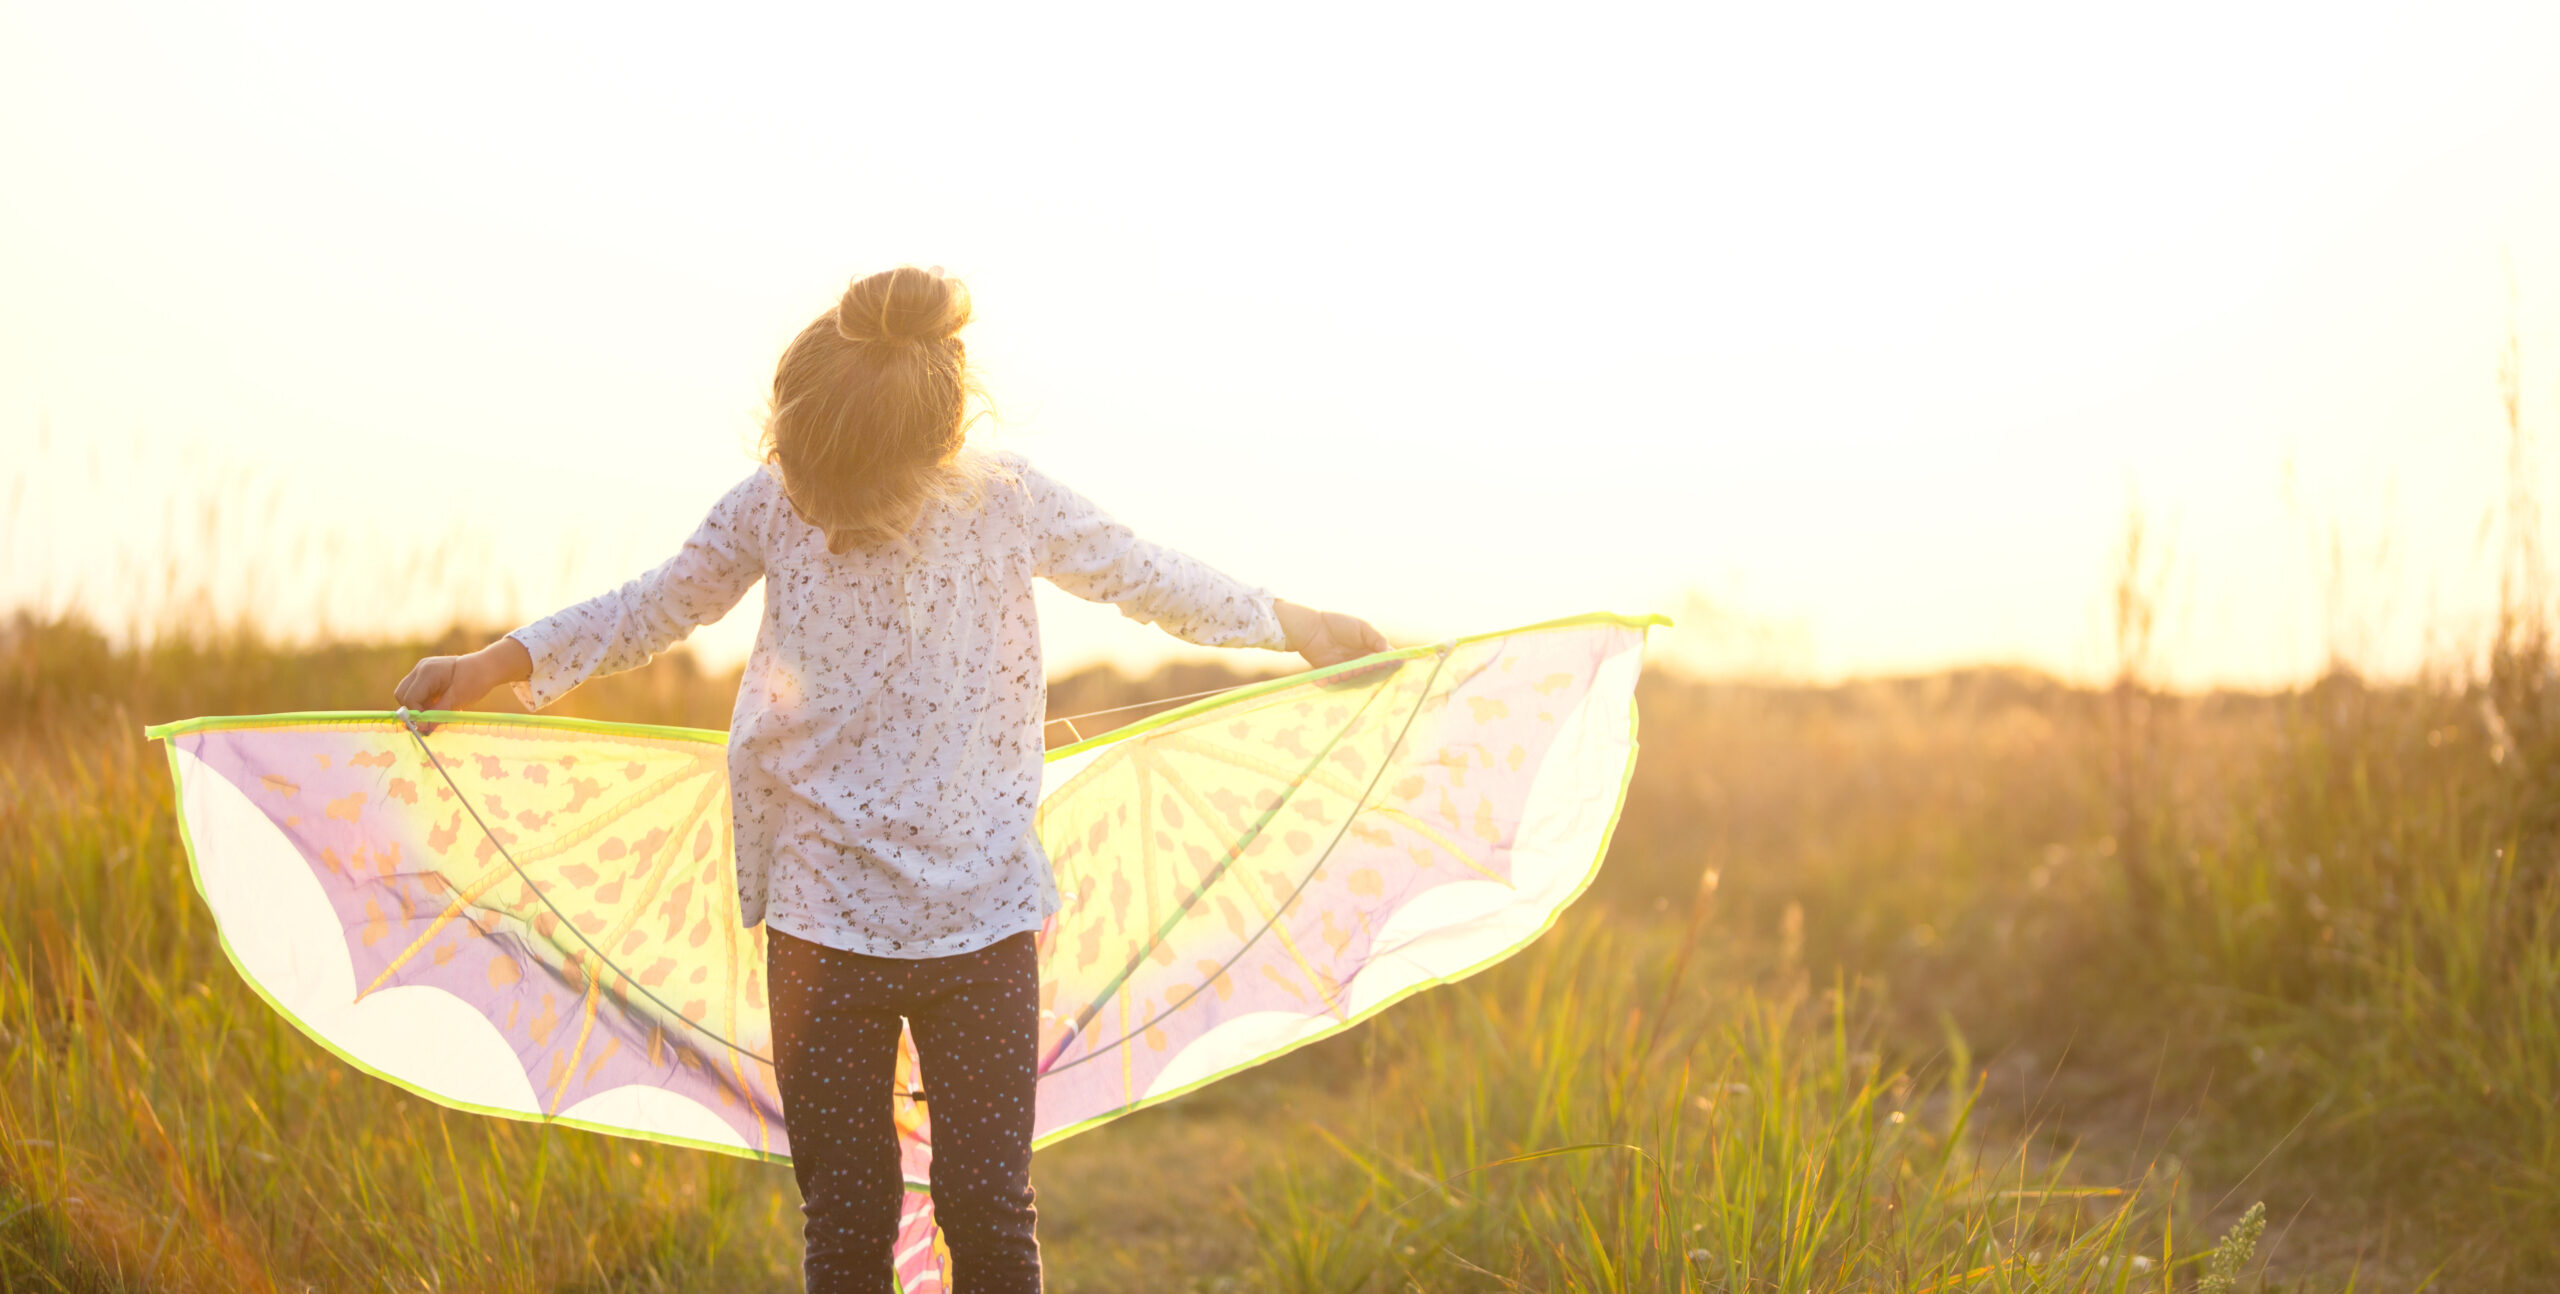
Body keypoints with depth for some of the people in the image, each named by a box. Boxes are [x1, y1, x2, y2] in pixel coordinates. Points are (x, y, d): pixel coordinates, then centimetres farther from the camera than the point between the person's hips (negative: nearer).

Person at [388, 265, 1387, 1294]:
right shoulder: (772, 504, -4)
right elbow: (654, 609, 10)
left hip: (981, 914, -1)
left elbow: (1148, 580, 9)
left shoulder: (1007, 502, -6)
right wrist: (501, 662, 3)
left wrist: (1295, 626, 19)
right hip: (823, 923, 1)